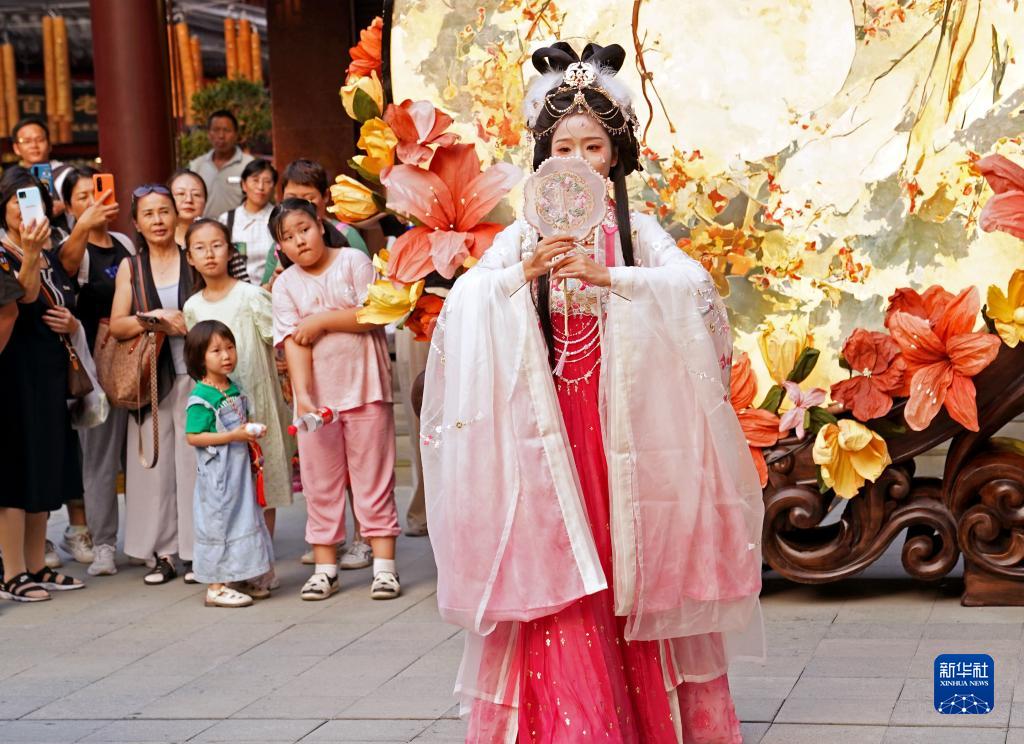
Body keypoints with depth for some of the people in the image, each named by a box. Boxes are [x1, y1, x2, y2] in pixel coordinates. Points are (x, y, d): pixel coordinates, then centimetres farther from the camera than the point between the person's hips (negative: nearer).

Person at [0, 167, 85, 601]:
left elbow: (67, 310, 24)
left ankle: (36, 568, 18)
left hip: (50, 374, 8)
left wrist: (71, 323, 3)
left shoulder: (51, 255, 14)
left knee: (43, 469, 11)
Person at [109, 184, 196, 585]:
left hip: (193, 375, -2)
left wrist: (192, 325, -11)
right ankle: (162, 552, 6)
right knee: (154, 460, 0)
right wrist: (153, 319, -13)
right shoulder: (131, 267, 9)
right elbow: (116, 326, 3)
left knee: (194, 459, -3)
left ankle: (197, 550, 3)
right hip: (151, 380, 2)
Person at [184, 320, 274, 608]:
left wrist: (252, 431, 3)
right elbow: (193, 437, -19)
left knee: (243, 517, 14)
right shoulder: (201, 398, -16)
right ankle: (216, 587, 2)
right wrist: (233, 436, -23)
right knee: (218, 522, -4)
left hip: (239, 468, 9)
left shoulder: (235, 389, 10)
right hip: (217, 473, -9)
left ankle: (239, 579, 25)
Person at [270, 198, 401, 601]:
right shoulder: (285, 285, 2)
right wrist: (303, 395, -21)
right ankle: (325, 567, 14)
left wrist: (322, 320, -12)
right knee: (320, 484, 7)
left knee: (373, 478, 2)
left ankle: (384, 564, 5)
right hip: (317, 396, 2)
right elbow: (293, 343, -8)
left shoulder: (353, 261, -1)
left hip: (365, 387, -2)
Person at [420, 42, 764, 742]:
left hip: (623, 426, 0)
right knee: (558, 589, -4)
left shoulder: (637, 231, 5)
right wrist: (528, 273, -26)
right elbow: (465, 299, -9)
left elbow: (694, 282, -12)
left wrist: (605, 275, -25)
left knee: (632, 573, 2)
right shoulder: (523, 236, 5)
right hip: (549, 425, 0)